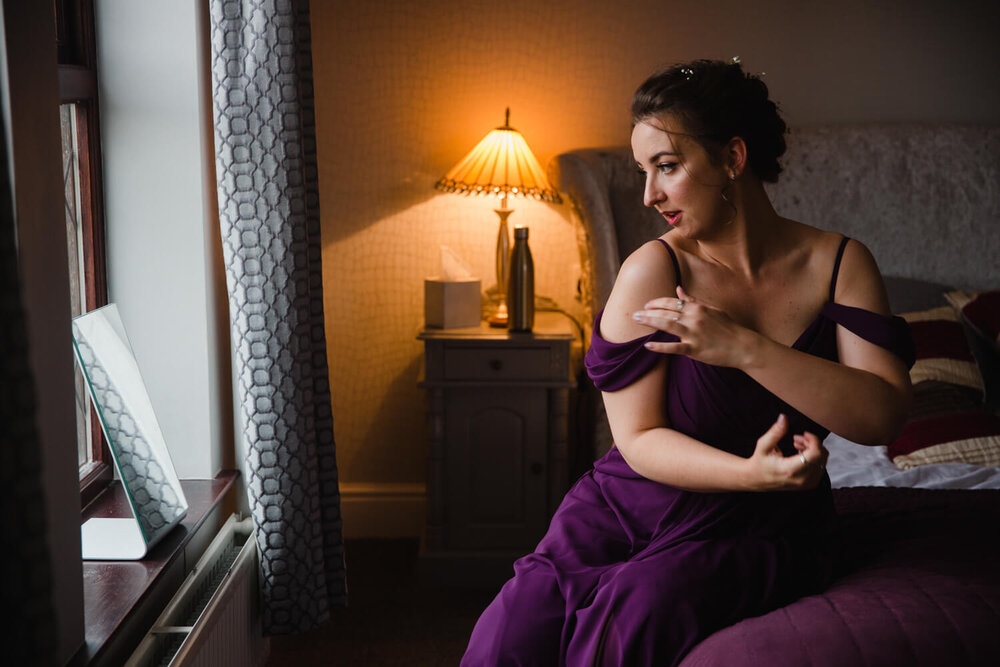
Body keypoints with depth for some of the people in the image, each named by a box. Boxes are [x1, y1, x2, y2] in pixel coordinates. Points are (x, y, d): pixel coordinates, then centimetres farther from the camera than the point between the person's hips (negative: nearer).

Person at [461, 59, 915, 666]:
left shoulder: (839, 263, -1)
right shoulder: (653, 270, -6)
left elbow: (884, 416, -13)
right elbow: (639, 439, -7)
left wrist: (742, 348, -23)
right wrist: (751, 473, -24)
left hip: (763, 529, 0)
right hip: (633, 504, 0)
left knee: (631, 617, -30)